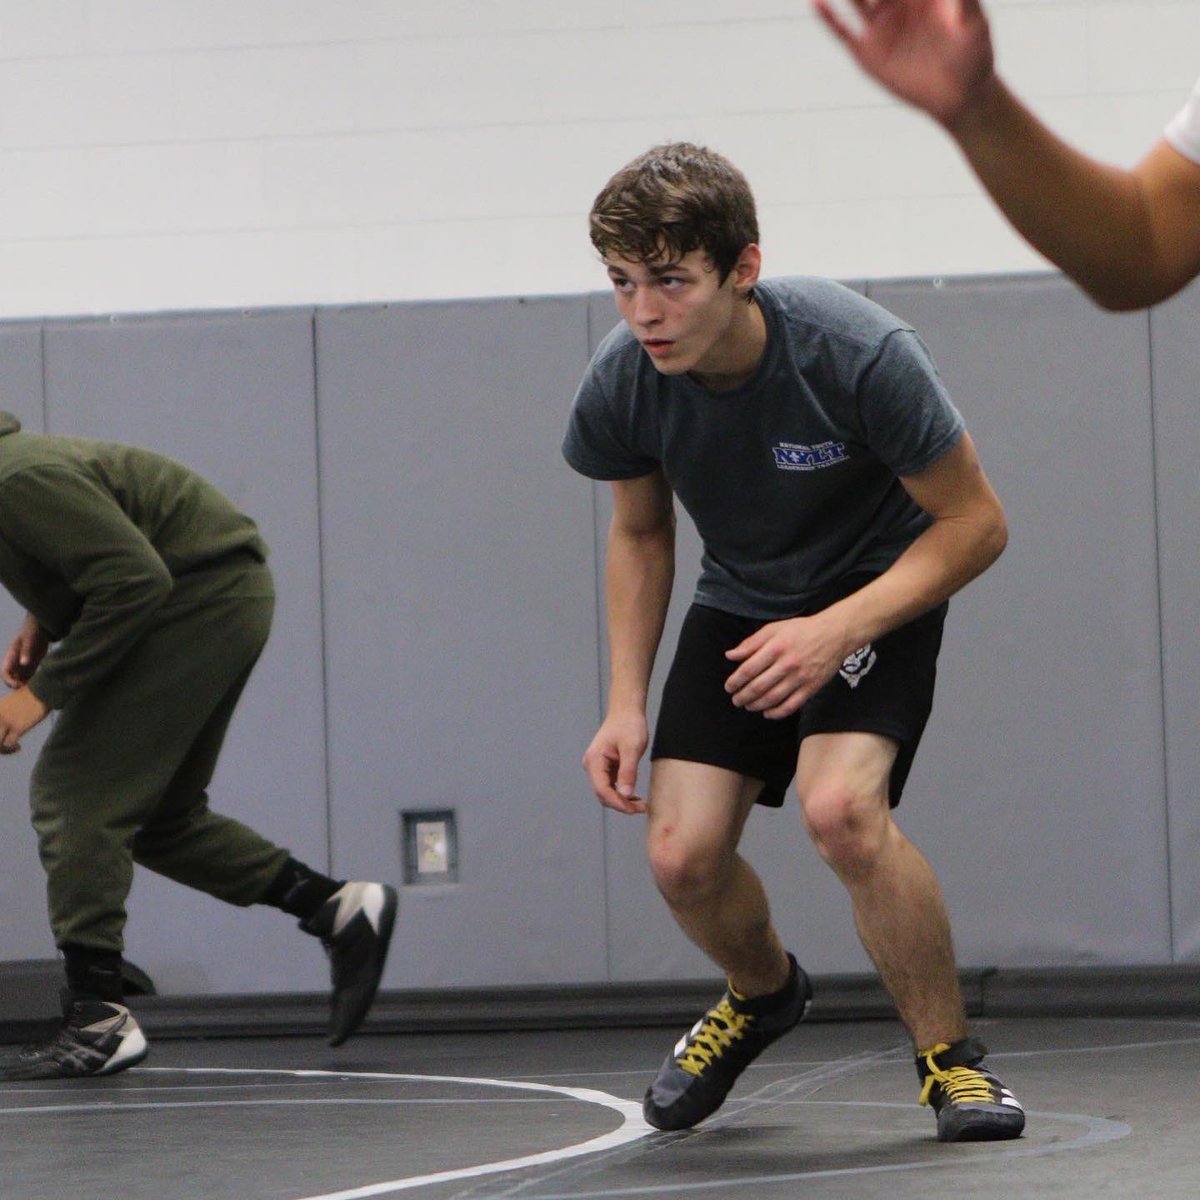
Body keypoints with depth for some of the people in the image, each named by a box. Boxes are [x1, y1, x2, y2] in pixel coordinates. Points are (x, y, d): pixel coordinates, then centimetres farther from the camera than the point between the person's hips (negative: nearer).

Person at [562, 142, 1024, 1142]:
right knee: (682, 854, -10)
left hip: (881, 590, -4)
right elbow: (640, 534, 4)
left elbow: (975, 523, -19)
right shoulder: (621, 384, -18)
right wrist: (627, 704, -5)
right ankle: (764, 994, 27)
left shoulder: (857, 354, -31)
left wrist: (837, 631, -30)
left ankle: (950, 1055, -7)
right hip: (740, 601, 4)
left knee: (840, 805, -30)